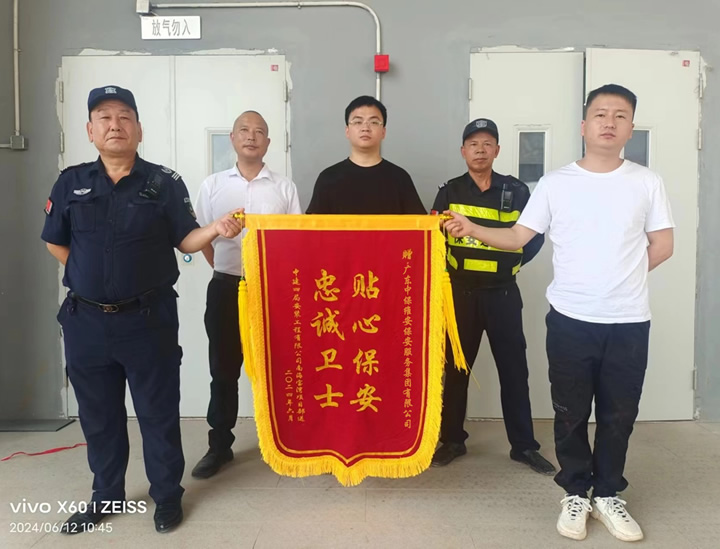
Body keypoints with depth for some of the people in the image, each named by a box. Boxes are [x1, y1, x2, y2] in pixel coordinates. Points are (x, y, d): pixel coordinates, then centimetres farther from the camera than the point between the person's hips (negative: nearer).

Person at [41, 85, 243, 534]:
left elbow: (185, 241, -4)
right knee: (98, 414, 16)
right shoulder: (71, 183, 5)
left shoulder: (164, 183, -2)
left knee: (159, 412, 7)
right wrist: (91, 276, 7)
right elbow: (56, 242, 14)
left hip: (148, 319, -3)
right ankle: (106, 497, 35)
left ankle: (167, 496, 25)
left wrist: (216, 230, -22)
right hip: (86, 321, 3)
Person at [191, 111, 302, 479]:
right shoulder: (212, 186, 6)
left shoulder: (284, 188, 4)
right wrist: (225, 270, 5)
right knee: (224, 370, 9)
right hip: (226, 288, 1)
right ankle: (219, 445, 22)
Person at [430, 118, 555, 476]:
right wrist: (450, 267, -8)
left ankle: (523, 445, 17)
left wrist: (511, 263, 2)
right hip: (461, 292, 0)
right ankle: (452, 440, 21)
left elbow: (535, 237, 9)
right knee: (455, 367, 7)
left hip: (503, 293, 0)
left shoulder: (516, 191, 4)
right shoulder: (450, 192, 4)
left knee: (513, 368, 4)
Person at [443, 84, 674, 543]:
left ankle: (608, 494, 32)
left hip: (629, 322, 1)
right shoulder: (555, 183, 0)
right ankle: (576, 493, 29)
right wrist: (472, 229, -15)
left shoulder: (647, 182, 2)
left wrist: (621, 278, 2)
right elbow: (519, 237, -2)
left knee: (619, 414, 13)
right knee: (571, 413, 10)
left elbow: (663, 246, 6)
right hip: (570, 319, -1)